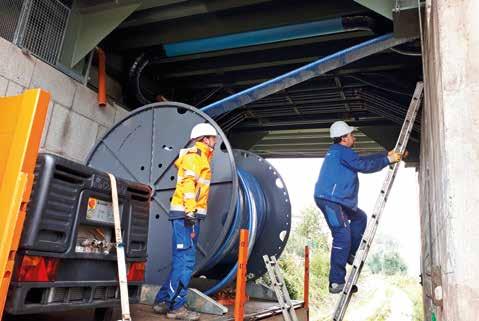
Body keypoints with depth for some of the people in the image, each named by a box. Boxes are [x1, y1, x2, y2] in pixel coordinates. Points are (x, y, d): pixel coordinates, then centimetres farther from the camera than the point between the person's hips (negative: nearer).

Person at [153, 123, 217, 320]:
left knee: (181, 261, 11)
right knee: (186, 261, -9)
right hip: (185, 213, -10)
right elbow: (188, 183, -17)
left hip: (191, 214, 10)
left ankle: (163, 302, 19)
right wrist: (190, 212, -24)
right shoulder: (194, 155, -6)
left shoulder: (200, 157, 24)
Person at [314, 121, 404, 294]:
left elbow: (363, 159, 24)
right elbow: (365, 165, -14)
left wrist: (386, 154, 21)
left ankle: (350, 255, 26)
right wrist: (388, 160, -3)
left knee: (359, 218, 25)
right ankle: (336, 282, -13)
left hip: (336, 200, 11)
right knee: (342, 236, -15)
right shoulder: (342, 152, -9)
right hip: (329, 200, -11)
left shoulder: (338, 152, 22)